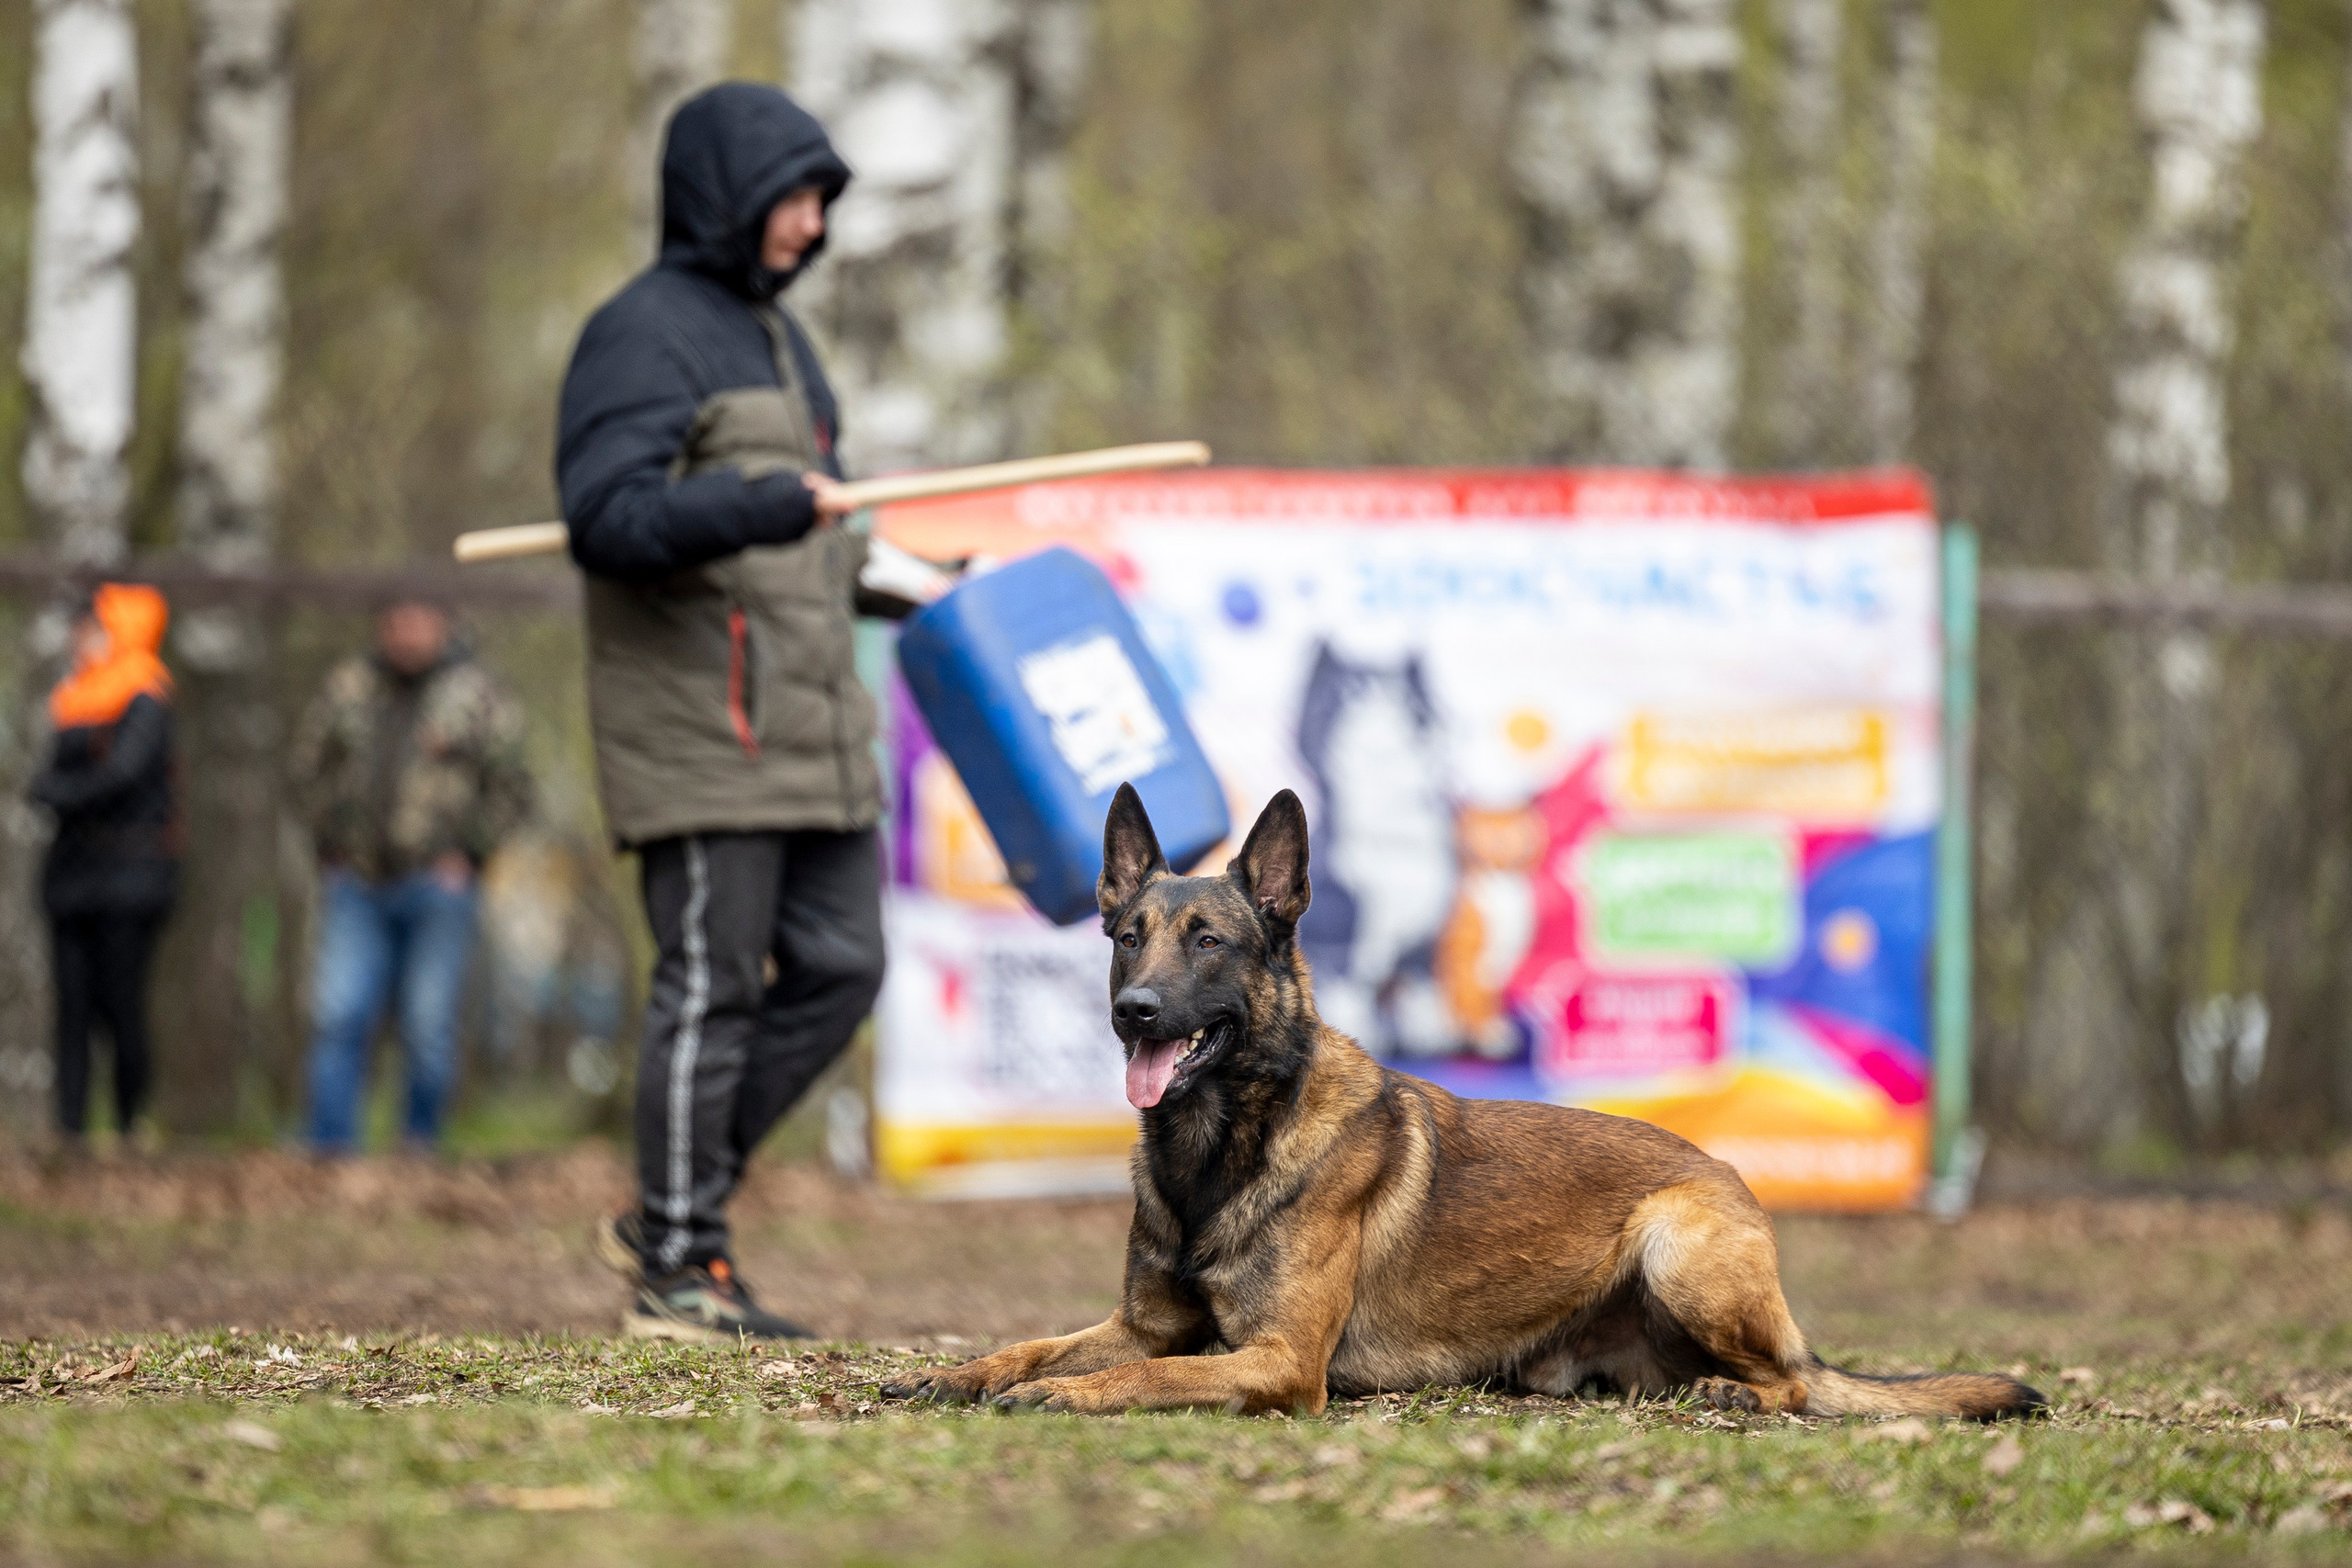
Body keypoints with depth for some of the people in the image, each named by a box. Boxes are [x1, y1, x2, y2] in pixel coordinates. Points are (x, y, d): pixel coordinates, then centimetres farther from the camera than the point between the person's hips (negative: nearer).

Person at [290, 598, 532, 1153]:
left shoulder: (475, 695, 1)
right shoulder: (347, 686, 9)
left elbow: (511, 789, 4)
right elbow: (309, 769, 19)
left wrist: (468, 854, -4)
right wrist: (329, 846, 10)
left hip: (438, 884, -2)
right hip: (356, 883, 2)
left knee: (429, 1027, -2)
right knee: (337, 1018, -6)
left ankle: (421, 1143, 10)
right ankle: (331, 1147, -6)